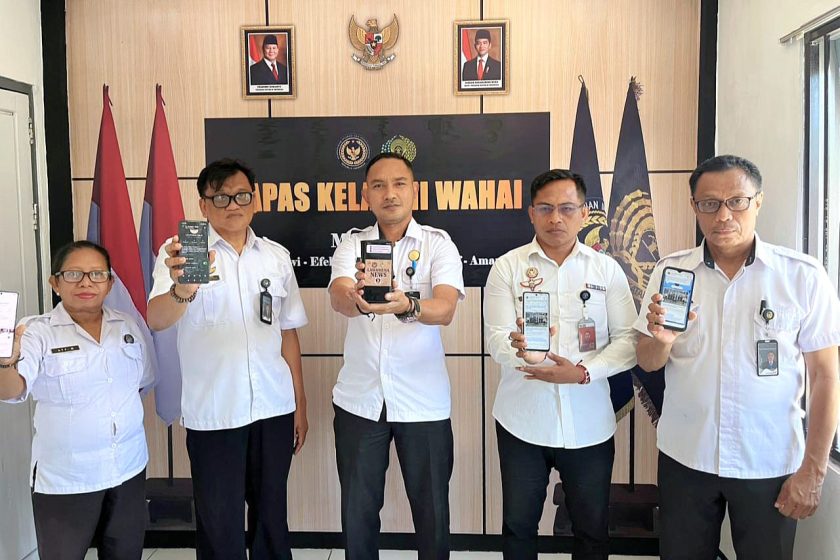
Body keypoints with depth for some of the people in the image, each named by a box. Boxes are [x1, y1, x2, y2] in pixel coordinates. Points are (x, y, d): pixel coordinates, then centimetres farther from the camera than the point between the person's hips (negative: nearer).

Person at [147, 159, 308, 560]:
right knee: (220, 524, 6)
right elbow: (157, 320, -20)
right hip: (212, 414, -3)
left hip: (275, 409, 3)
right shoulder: (181, 253, -4)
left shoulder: (277, 256, 8)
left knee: (271, 516, 15)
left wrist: (300, 404, 10)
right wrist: (181, 291, -43)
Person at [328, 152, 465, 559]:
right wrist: (357, 297, -42)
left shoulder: (438, 244, -4)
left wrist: (406, 305, -42)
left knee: (432, 512, 11)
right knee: (357, 512, 14)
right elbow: (338, 298, -18)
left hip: (423, 402, -1)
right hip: (359, 400, 2)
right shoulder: (352, 244, 2)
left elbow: (445, 310, -20)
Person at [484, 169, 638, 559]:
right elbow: (496, 339, -8)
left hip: (589, 424, 1)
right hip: (522, 421, 0)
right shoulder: (507, 266, -1)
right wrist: (519, 349, -31)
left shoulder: (607, 269, 2)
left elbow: (628, 340, -2)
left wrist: (583, 372, -19)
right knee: (518, 525, 14)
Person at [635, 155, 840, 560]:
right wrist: (662, 340, -21)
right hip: (685, 458, 2)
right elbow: (647, 363, 1)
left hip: (770, 465, -1)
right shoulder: (670, 271, -2)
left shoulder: (804, 276, -7)